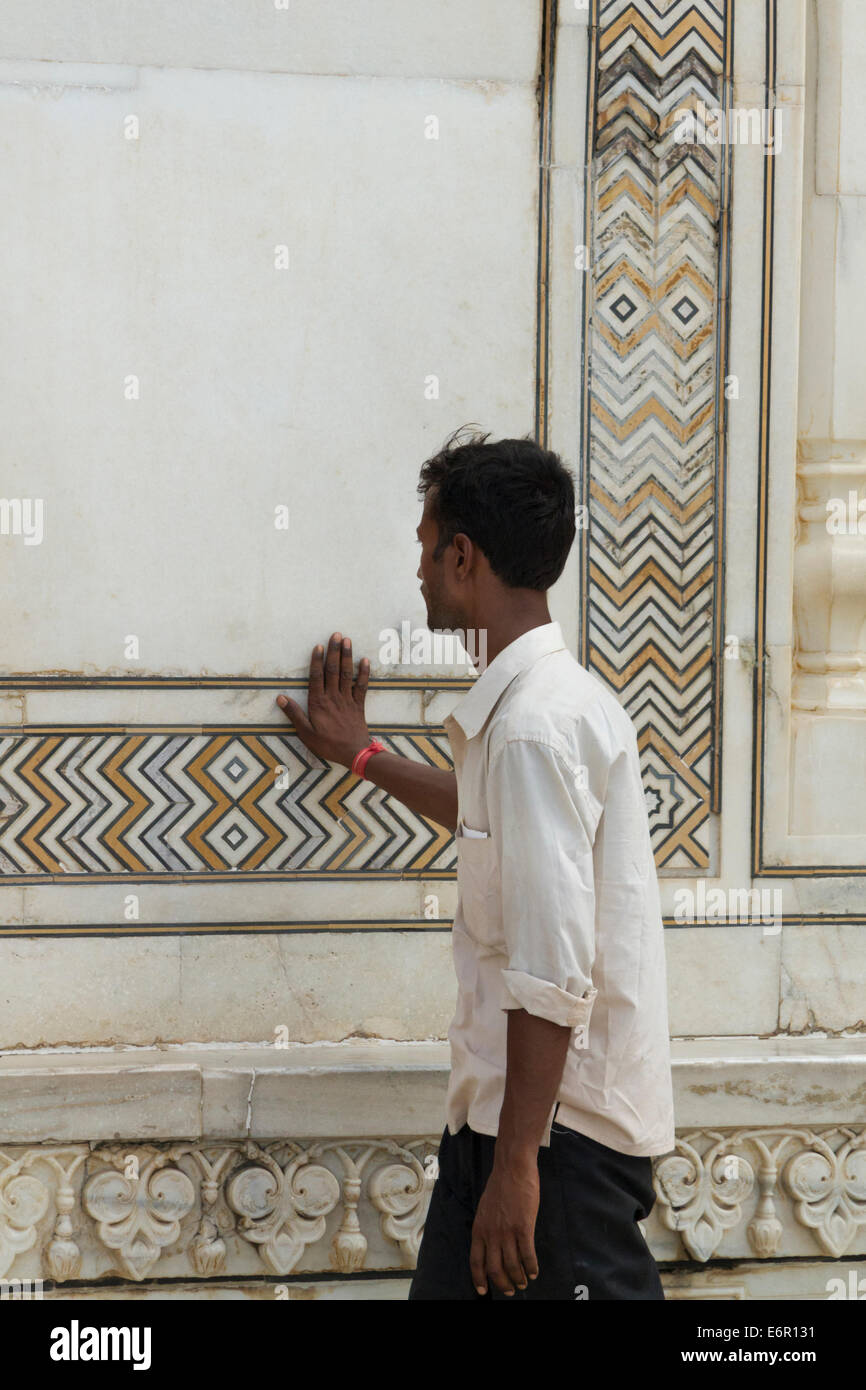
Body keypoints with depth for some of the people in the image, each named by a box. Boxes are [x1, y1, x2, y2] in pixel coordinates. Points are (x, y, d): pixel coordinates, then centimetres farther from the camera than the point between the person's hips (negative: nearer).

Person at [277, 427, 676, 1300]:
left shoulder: (535, 722, -20)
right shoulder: (552, 697, 12)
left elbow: (554, 973, -25)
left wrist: (516, 1161, -22)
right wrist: (362, 757, 46)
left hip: (561, 1120, -10)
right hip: (499, 1099, 10)